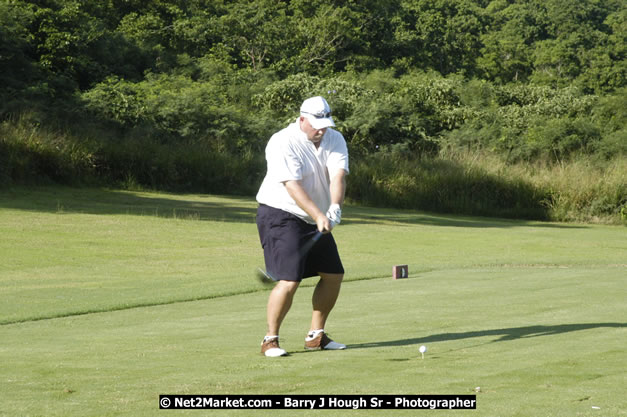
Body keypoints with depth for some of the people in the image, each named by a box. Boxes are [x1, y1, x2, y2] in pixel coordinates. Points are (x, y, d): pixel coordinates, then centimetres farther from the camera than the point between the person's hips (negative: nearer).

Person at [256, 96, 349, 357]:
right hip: (281, 215, -8)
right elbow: (293, 186, -27)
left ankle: (316, 336, 21)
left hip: (316, 220, 8)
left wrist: (335, 208, -32)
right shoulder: (282, 143, -18)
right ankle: (270, 340, -5)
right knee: (289, 280, -17)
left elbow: (338, 176, -14)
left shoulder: (335, 140, 0)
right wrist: (319, 216, -35)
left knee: (333, 275, 8)